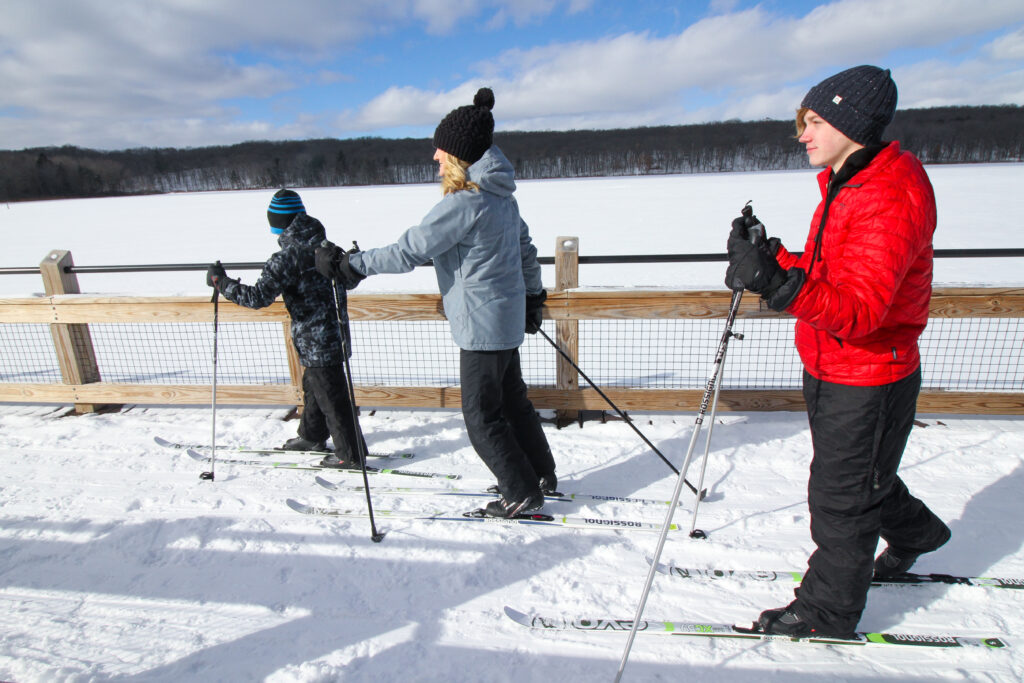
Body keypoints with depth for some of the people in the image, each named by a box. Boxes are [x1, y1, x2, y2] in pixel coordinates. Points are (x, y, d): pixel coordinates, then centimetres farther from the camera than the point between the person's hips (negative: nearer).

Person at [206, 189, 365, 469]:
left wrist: (220, 281, -9)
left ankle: (350, 454, 13)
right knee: (313, 386, 25)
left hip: (316, 342, -9)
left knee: (330, 396, 2)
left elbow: (258, 296, -23)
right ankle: (312, 436, 44)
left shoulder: (287, 258, -20)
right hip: (334, 333, 9)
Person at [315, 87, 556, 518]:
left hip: (482, 324, -10)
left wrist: (347, 265, -11)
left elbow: (408, 251, -21)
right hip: (507, 318, 10)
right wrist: (533, 296, 29)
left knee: (481, 416, 5)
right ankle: (542, 477, 36)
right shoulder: (500, 194, 8)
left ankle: (522, 494, 19)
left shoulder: (464, 201, -22)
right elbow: (525, 248, 18)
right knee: (512, 400, 21)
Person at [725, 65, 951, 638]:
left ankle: (828, 615, 27)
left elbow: (858, 308, -34)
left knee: (840, 501, 6)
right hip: (832, 371, 9)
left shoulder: (890, 200, -25)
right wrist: (773, 259, -2)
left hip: (867, 382, -9)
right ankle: (916, 532, 57)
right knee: (859, 479, 29)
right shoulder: (847, 184, 8)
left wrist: (779, 283, -48)